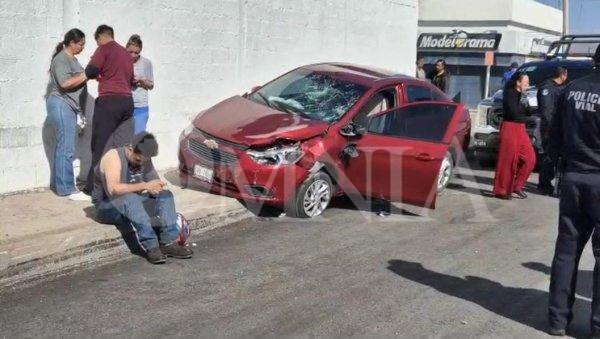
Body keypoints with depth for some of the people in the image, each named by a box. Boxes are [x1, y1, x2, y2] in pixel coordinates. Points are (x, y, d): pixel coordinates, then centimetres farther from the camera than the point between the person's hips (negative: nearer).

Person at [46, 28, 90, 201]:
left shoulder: (71, 58, 18)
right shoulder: (61, 58, -13)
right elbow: (65, 83, -23)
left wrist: (89, 72, 11)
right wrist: (87, 75, -18)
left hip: (68, 106, 10)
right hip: (61, 104, -10)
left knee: (63, 146, 13)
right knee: (67, 148, -11)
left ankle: (57, 182, 20)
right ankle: (67, 189, -9)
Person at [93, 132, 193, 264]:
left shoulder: (145, 160, 1)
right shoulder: (114, 157, -21)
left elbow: (156, 182, 9)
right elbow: (113, 189, -35)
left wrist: (156, 187, -14)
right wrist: (145, 186, -37)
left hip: (133, 204, 7)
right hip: (107, 207, -7)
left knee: (165, 195, -14)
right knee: (130, 199, -38)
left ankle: (169, 242, -26)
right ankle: (151, 247, -42)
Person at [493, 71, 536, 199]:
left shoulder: (521, 95, 15)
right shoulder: (510, 93, -10)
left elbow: (528, 112, 13)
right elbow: (514, 112, -21)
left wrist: (526, 107, -8)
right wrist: (524, 104, -4)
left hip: (520, 128, 8)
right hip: (510, 128, -8)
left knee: (529, 158, 5)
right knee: (508, 160, -5)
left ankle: (517, 186, 15)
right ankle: (501, 190, 3)